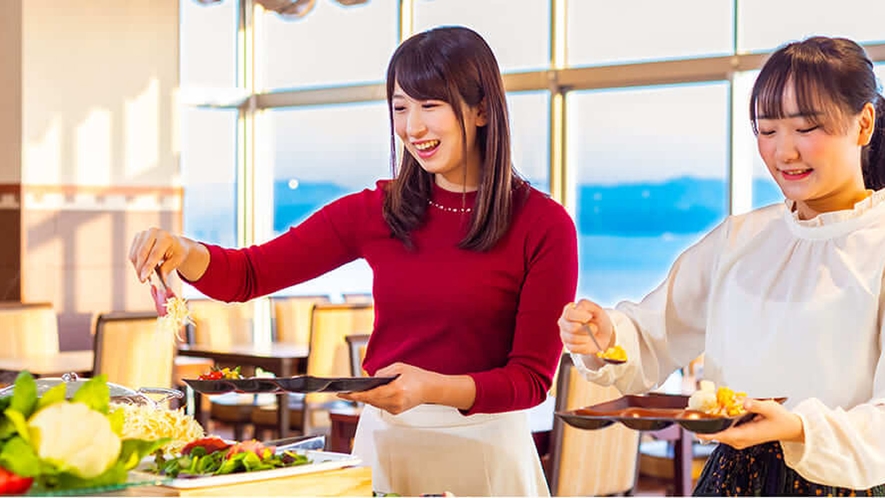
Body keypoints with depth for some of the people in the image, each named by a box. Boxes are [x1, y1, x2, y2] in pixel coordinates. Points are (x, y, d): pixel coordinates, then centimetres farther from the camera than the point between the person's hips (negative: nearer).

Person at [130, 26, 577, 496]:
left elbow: (532, 376, -10)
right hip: (383, 438, 3)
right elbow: (247, 275, 0)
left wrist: (433, 388, -25)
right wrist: (183, 253, -21)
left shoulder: (543, 224, -10)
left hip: (483, 450, -3)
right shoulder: (374, 211, 0)